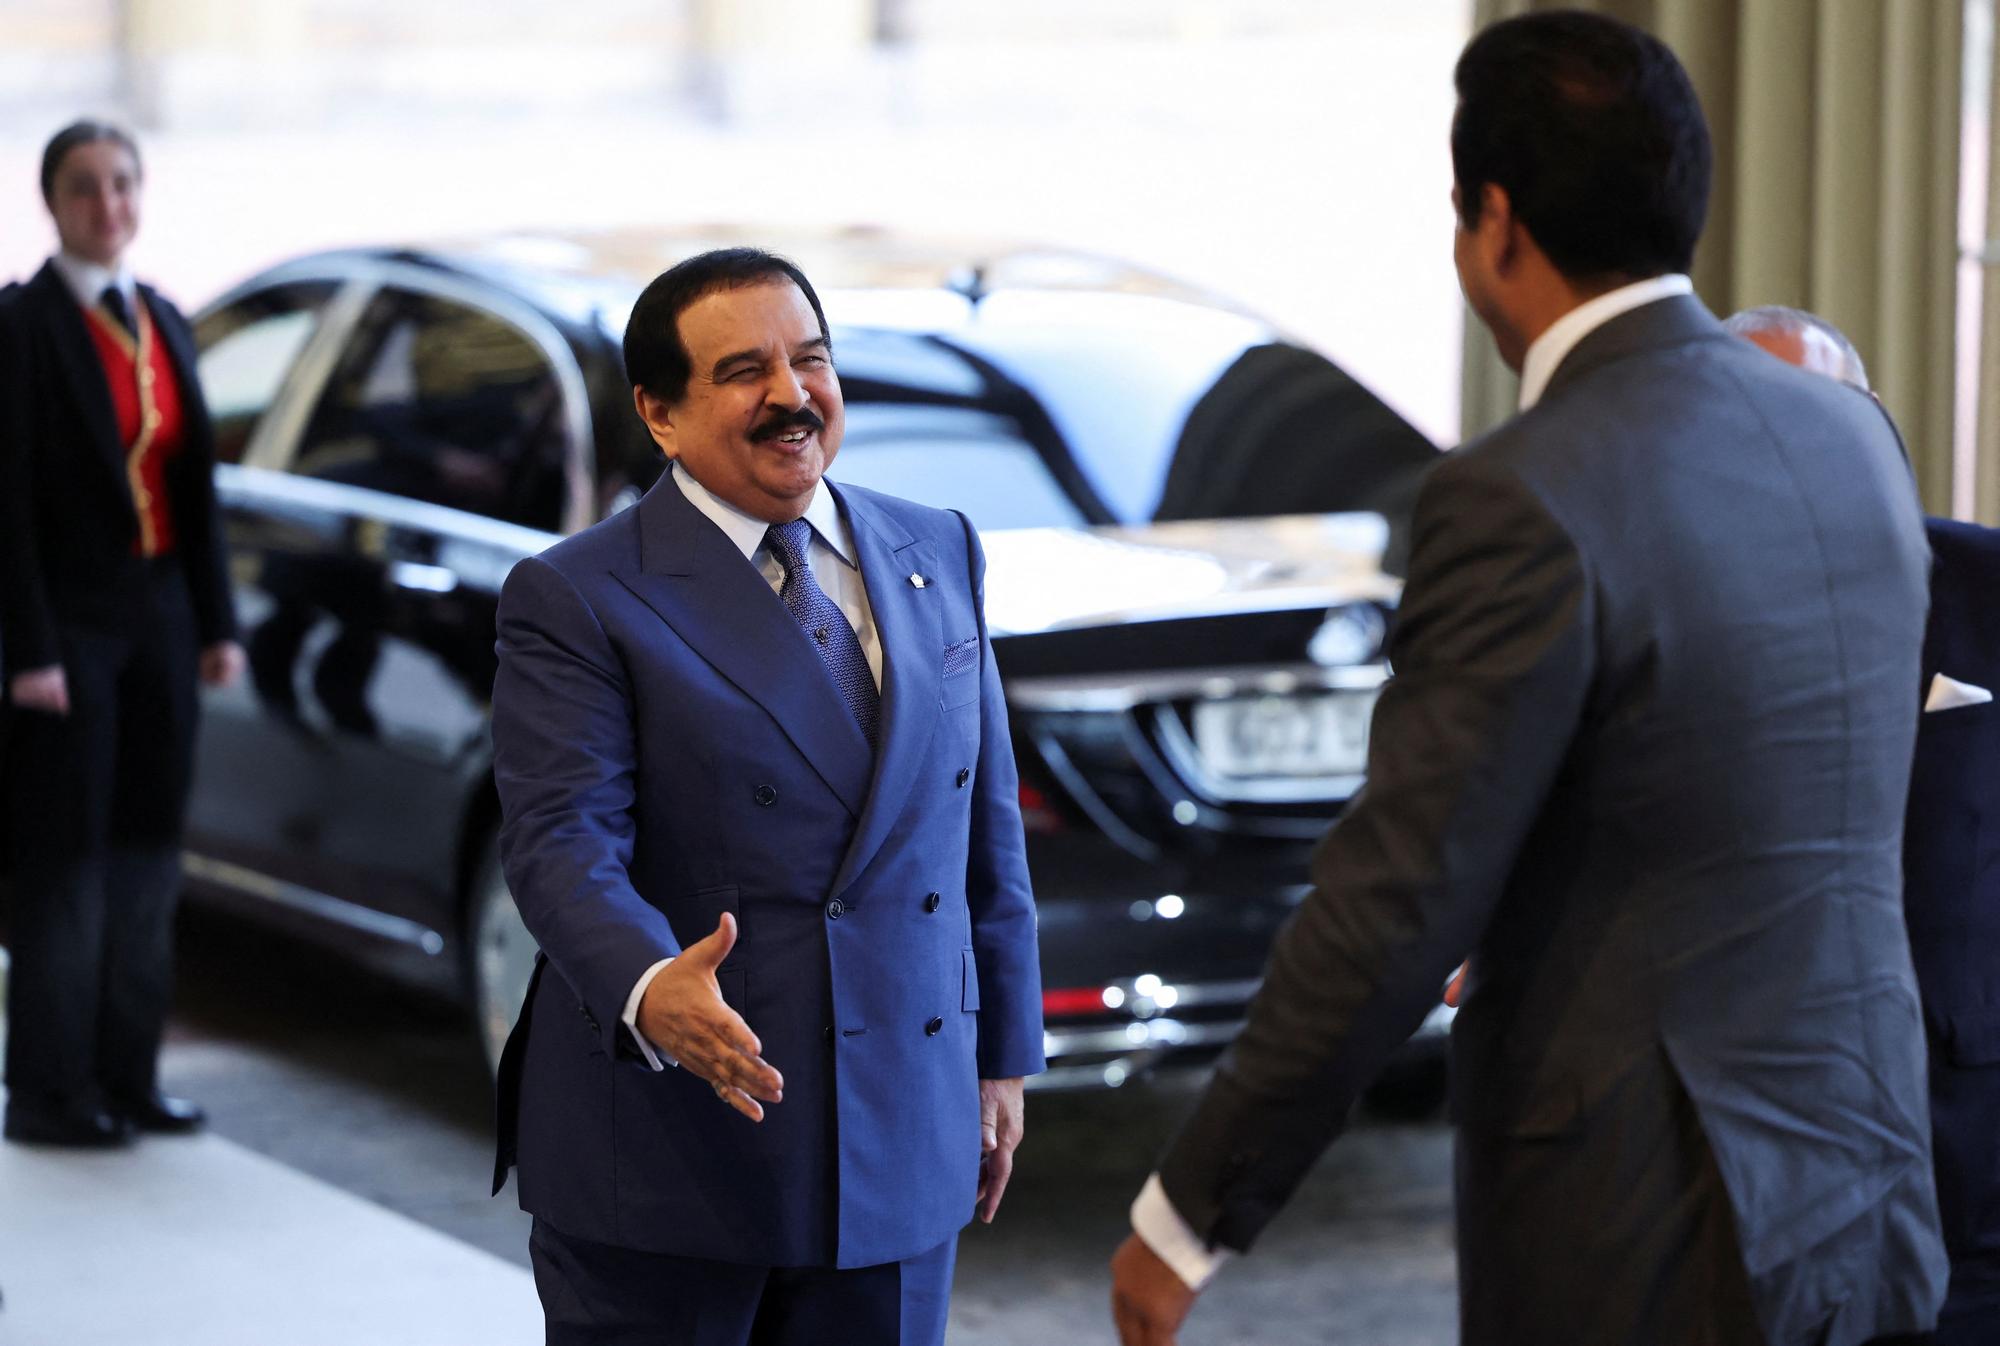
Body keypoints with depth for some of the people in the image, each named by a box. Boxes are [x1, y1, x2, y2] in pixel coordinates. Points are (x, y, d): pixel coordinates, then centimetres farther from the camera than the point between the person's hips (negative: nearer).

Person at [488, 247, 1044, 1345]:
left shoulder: (938, 555, 10)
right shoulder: (577, 600, -6)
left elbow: (986, 825, 14)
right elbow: (563, 843, -18)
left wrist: (1000, 1052, 13)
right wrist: (648, 991, -36)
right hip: (664, 1160, -4)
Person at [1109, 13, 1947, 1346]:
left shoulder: (1524, 501, -18)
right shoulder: (1851, 439, 5)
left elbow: (1395, 901, -18)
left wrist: (1193, 1212, -9)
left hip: (1646, 1238, -7)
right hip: (1861, 1193, 7)